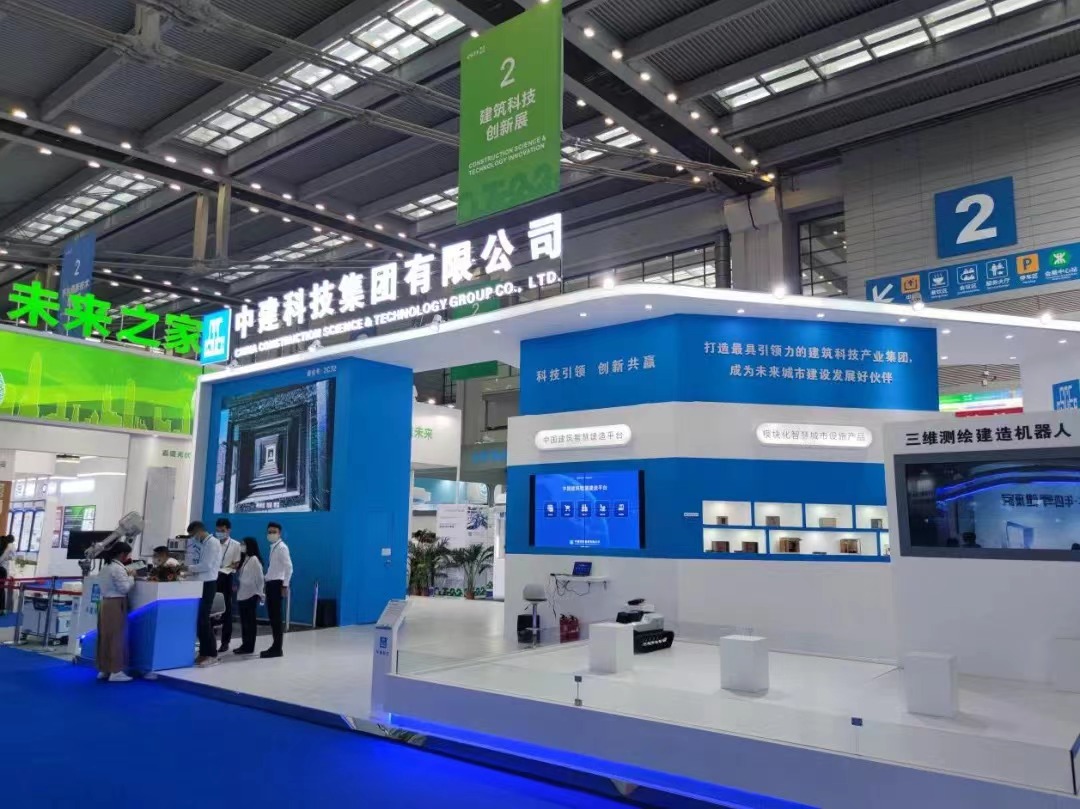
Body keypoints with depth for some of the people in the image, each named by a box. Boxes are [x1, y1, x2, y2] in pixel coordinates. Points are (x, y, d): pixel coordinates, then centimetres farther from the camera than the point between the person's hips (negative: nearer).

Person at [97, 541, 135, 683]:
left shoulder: (106, 567, 14)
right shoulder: (118, 568, -16)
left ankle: (103, 670, 20)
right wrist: (131, 577, -4)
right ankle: (115, 672, 0)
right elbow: (124, 588, -17)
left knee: (105, 636, 13)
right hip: (116, 604, -9)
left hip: (105, 603, 9)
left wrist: (126, 575, 11)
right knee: (117, 637, -3)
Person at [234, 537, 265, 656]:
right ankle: (245, 644, 19)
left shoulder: (254, 559, -14)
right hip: (243, 594, 8)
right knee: (244, 621, 11)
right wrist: (237, 587, 12)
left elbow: (260, 578, -13)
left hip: (251, 595, -8)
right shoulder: (246, 559, 11)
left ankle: (249, 647, 5)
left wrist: (259, 594, -11)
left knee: (250, 621, -1)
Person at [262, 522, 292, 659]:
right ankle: (275, 646, 17)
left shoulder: (282, 547, -11)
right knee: (272, 616, 11)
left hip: (277, 584, -9)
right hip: (271, 583, 9)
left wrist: (285, 586, -20)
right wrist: (267, 580, 14)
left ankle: (277, 648, -1)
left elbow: (289, 567, -17)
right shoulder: (273, 547, 17)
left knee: (277, 617, -5)